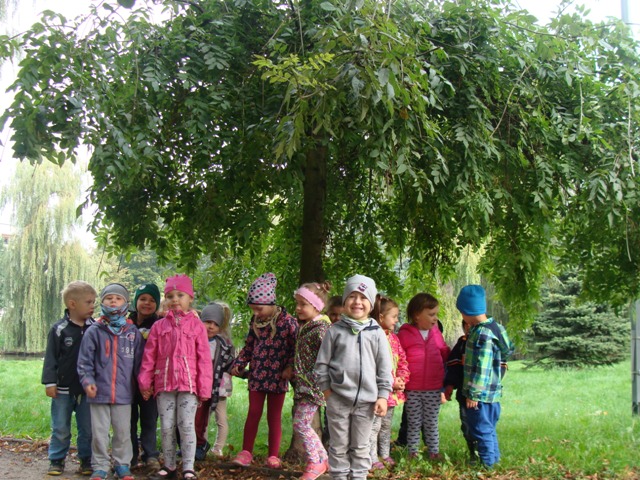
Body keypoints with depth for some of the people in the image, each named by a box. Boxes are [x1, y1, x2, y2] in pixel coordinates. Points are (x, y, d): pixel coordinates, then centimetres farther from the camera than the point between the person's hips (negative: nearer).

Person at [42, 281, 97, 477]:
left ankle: (86, 460, 20)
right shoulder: (59, 329, -7)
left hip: (88, 389, 2)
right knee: (60, 428, 8)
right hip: (63, 389, -2)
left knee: (87, 428, 8)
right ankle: (56, 460, 20)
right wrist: (49, 383, -9)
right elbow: (51, 358, -5)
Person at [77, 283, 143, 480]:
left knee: (123, 432, 9)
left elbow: (138, 361, 7)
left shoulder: (133, 332, 3)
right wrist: (88, 381, -11)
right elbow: (85, 360, -1)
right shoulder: (94, 331, -1)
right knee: (99, 432, 7)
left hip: (124, 392, 1)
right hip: (100, 392, -1)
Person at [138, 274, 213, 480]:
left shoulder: (197, 326, 1)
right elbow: (149, 357, 8)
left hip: (188, 384, -3)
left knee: (186, 425, -3)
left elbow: (204, 359, -1)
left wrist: (204, 388, -4)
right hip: (164, 383, 3)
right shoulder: (159, 326, 8)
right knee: (166, 427, 8)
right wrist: (145, 382, 4)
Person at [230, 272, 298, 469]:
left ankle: (273, 456, 14)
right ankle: (246, 452, 11)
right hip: (257, 375, 3)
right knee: (253, 414, 6)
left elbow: (296, 347, -7)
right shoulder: (255, 321, 4)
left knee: (274, 417, 6)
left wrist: (290, 367, -17)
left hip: (278, 377, -3)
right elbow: (248, 346, 13)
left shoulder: (287, 321, -10)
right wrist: (238, 364, 4)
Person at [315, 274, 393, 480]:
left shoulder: (377, 333, 1)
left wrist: (383, 395, -2)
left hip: (366, 399, 1)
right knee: (339, 446, 10)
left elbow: (384, 367, 2)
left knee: (361, 447, 12)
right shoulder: (335, 330, -2)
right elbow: (322, 362, 3)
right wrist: (325, 388, -1)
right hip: (338, 398, -1)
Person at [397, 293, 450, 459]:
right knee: (414, 423, 8)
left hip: (434, 389, 3)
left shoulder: (436, 333, 6)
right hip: (412, 389, -3)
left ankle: (434, 451, 20)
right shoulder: (405, 334, -7)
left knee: (432, 423, 11)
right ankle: (412, 452, 19)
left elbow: (445, 355, 16)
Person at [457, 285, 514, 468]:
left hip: (480, 393, -10)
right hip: (490, 392, 10)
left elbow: (481, 368, -23)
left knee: (481, 429, 2)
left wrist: (474, 394, -18)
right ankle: (493, 458, 31)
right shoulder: (492, 326, 8)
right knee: (488, 429, 20)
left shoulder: (482, 335, -22)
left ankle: (488, 463, 11)